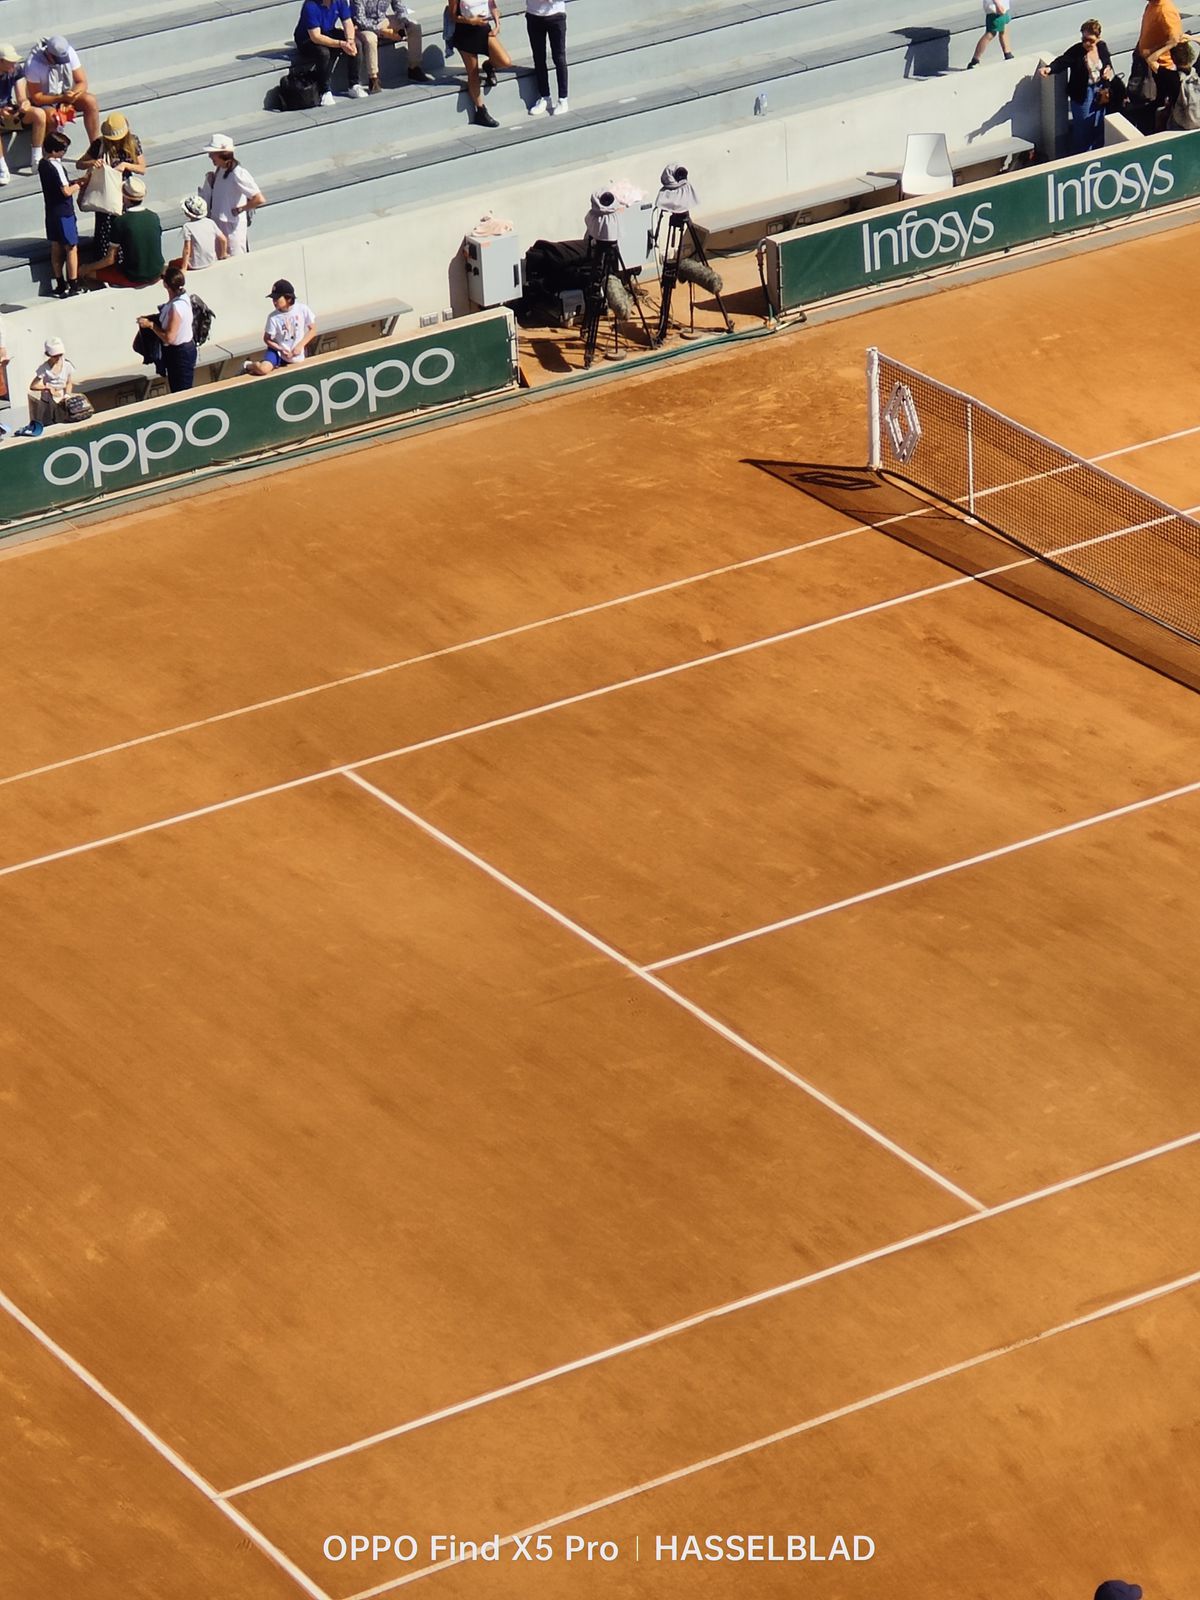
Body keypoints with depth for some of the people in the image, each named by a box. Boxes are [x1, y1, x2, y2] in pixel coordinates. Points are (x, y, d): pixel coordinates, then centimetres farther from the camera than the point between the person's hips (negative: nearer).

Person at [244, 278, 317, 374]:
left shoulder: (302, 309, -14)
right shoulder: (273, 317, -15)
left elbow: (312, 330, -3)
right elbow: (267, 339, -4)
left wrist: (300, 346, -13)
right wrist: (281, 350, -17)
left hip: (296, 355, 2)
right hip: (278, 351, -2)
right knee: (263, 369, -28)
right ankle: (249, 365, 8)